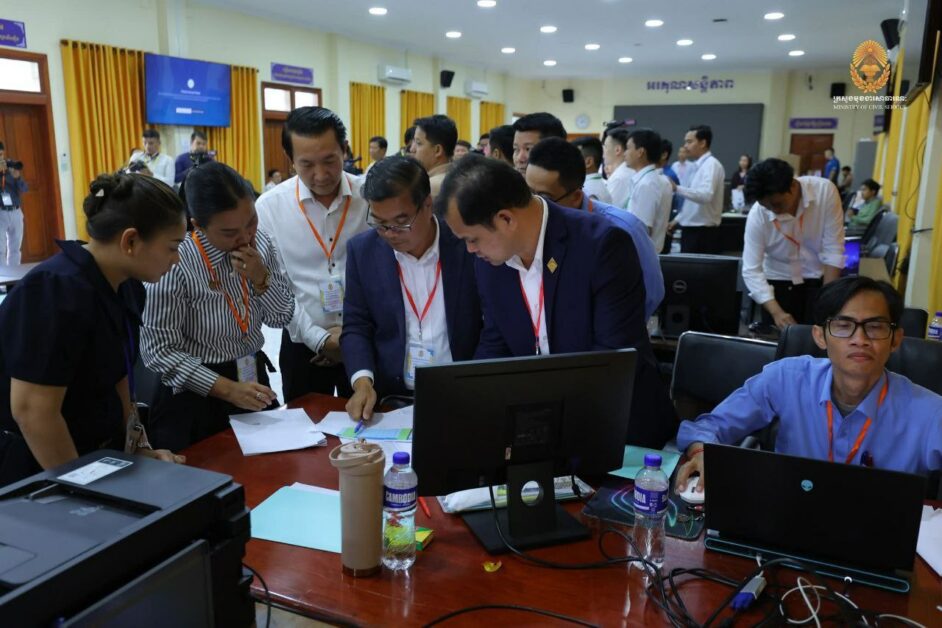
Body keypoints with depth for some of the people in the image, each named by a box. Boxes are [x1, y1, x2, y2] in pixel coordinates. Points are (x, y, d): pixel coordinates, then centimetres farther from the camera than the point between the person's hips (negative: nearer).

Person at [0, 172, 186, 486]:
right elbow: (31, 410, -25)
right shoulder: (58, 291, -25)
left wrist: (139, 448, 3)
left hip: (96, 455, 7)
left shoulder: (126, 287, 0)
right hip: (34, 469, -7)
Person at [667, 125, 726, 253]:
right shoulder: (698, 166, 15)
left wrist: (677, 188, -35)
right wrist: (677, 220, 17)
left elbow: (706, 195, -29)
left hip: (703, 233, -9)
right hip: (691, 230, 9)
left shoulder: (711, 164, -13)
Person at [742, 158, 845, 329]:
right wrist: (776, 312, -32)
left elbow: (833, 250, -17)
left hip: (819, 278, 0)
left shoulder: (825, 191, -22)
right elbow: (751, 271, -22)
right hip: (779, 281, 0)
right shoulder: (757, 215, -23)